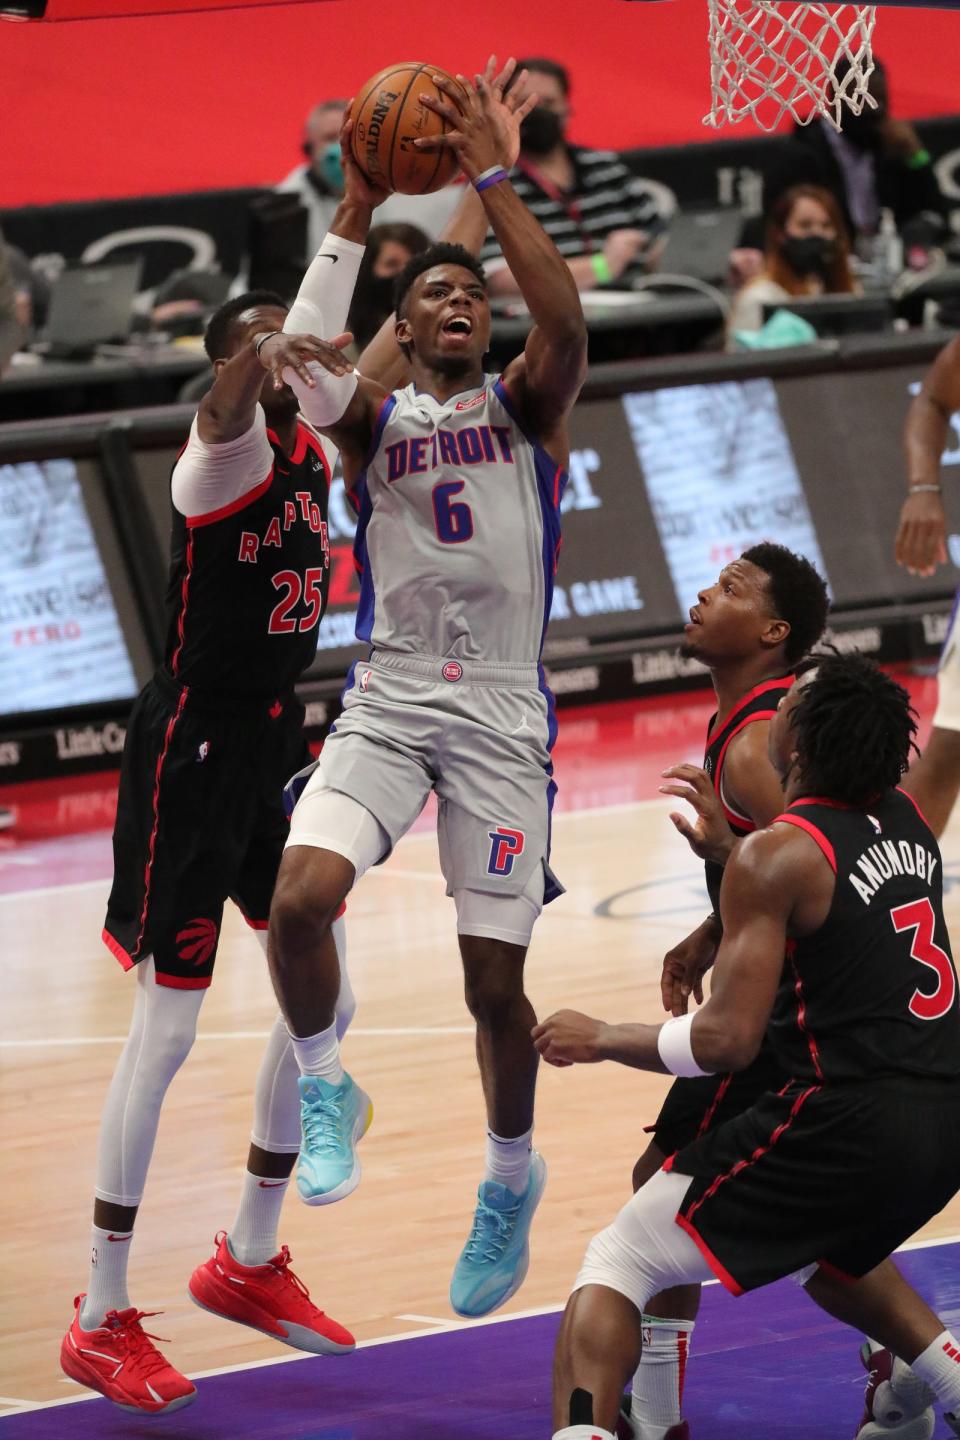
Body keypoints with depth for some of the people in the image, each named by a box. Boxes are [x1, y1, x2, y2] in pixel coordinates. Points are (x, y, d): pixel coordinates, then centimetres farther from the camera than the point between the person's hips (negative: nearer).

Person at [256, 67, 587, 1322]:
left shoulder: (526, 407, 8)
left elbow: (568, 324, -14)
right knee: (300, 899, -24)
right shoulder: (374, 418, 11)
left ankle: (511, 1181, 25)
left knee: (495, 982, 1)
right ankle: (327, 1093, 2)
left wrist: (489, 177, -16)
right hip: (387, 701, 1)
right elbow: (315, 361, -12)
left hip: (502, 715, -1)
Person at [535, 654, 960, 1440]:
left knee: (617, 1264, -1)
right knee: (829, 1254, 40)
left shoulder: (775, 856, -12)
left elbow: (728, 1041, -16)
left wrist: (600, 1039, -2)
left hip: (850, 1123, -8)